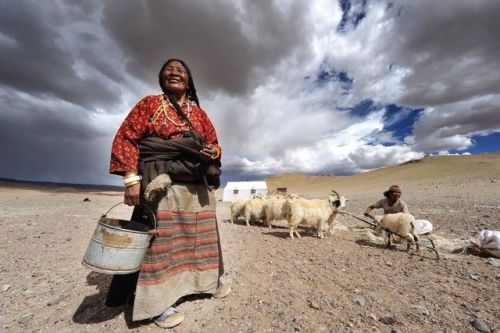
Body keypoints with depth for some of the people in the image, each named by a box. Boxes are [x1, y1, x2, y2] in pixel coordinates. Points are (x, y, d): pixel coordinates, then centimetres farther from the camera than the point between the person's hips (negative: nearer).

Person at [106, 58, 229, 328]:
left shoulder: (199, 113, 16)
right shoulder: (149, 104, 6)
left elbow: (214, 143, 19)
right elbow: (125, 139, -2)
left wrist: (213, 152, -6)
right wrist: (131, 178, -14)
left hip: (198, 186, 5)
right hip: (162, 184, -4)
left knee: (200, 235, 14)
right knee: (160, 238, -1)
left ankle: (208, 281, 34)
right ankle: (157, 302, 19)